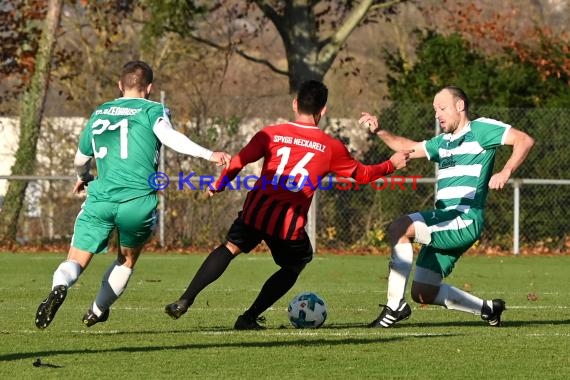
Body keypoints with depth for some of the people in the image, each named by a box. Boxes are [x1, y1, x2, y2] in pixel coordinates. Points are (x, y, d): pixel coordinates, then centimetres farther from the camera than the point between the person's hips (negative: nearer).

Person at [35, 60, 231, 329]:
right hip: (138, 200, -2)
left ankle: (60, 286, -29)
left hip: (100, 199, 2)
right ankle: (97, 312, 27)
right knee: (126, 261, 24)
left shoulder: (99, 114, 20)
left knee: (76, 260, 4)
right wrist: (208, 154, -20)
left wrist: (83, 178, 53)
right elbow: (168, 136, -15)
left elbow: (81, 160, 31)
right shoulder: (153, 110, 7)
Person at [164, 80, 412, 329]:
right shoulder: (331, 147, 5)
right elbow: (361, 174, 17)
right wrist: (391, 165, 34)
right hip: (289, 224, -1)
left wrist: (219, 185, 20)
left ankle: (184, 302, 7)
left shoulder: (271, 134, 5)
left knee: (230, 248, 18)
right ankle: (249, 318, 15)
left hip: (256, 210, 1)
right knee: (294, 266, 22)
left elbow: (238, 162, 4)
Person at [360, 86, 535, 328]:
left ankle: (395, 305, -25)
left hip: (464, 221, -9)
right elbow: (410, 148, 31)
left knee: (400, 227, -27)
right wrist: (379, 132, 16)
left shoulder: (480, 129, -1)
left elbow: (525, 140, -10)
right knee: (423, 294, 8)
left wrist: (505, 173, -24)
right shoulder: (444, 141, 24)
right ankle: (487, 308, 23)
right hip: (443, 221, 9)